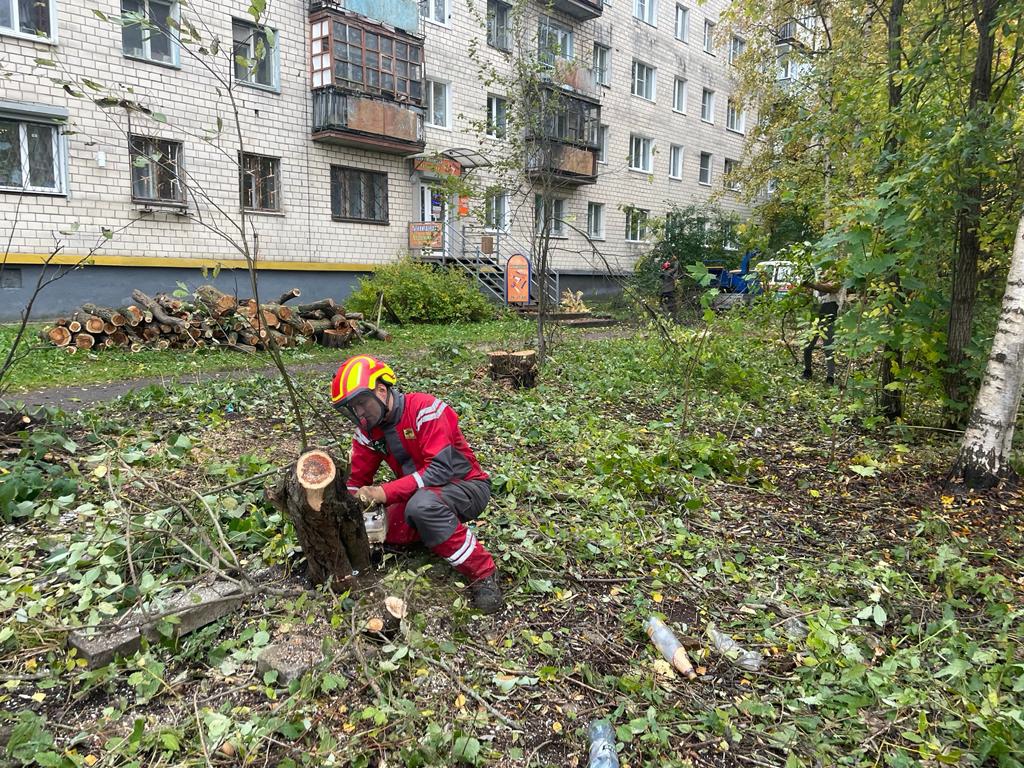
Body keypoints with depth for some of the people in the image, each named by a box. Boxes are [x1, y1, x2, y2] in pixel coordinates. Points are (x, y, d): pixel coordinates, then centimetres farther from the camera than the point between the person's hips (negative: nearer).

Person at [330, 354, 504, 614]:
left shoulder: (424, 409, -23)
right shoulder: (368, 431, 0)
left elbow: (441, 470, -30)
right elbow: (357, 480, 7)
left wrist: (386, 493, -32)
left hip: (466, 486, -7)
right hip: (421, 492, 7)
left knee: (422, 504, -38)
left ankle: (482, 573, -24)